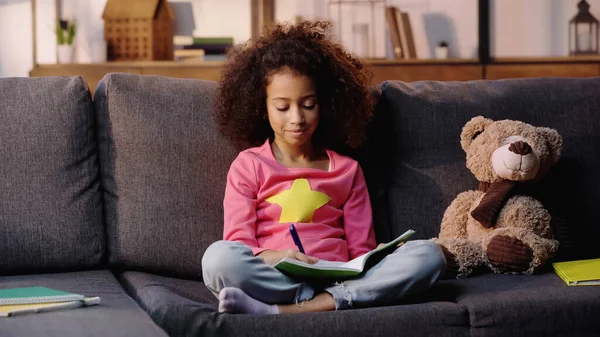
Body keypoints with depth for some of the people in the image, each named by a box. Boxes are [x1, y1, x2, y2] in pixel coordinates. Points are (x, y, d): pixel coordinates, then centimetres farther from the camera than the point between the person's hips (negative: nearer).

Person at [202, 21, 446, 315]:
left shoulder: (346, 170, 20)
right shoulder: (248, 166, 13)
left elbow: (361, 250, 15)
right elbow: (238, 243, 2)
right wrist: (275, 257, -20)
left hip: (339, 278, 4)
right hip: (273, 277, -4)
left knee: (428, 254, -24)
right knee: (219, 258, -34)